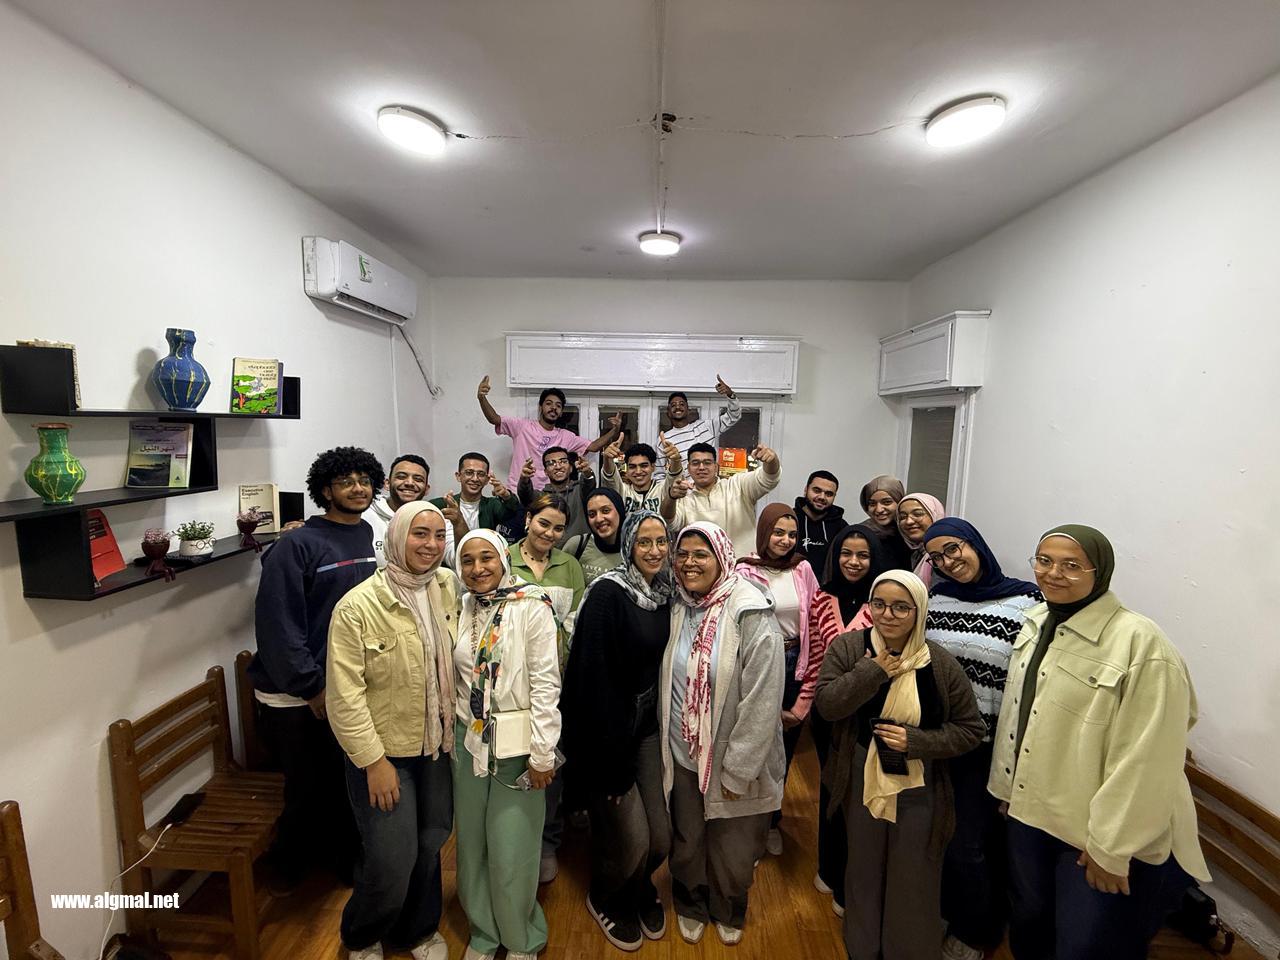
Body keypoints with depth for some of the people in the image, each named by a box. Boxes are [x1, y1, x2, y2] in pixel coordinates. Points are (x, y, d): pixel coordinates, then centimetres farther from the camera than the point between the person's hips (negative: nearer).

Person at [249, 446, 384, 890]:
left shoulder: (375, 539, 1)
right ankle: (289, 860, 42)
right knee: (308, 787, 12)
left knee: (351, 781, 16)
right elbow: (277, 625, -17)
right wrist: (313, 689, -15)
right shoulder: (297, 546, -16)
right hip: (295, 696, -4)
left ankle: (345, 857, 42)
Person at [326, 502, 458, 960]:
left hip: (438, 747, 4)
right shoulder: (357, 606, -19)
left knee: (430, 848, 19)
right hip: (383, 752, -4)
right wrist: (373, 760, -15)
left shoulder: (449, 587, -5)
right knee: (392, 861, 4)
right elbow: (344, 693, -16)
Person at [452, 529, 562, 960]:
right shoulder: (460, 610, 2)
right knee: (471, 843, 17)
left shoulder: (532, 608, -14)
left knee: (511, 850, 6)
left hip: (516, 744, -4)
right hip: (468, 740, 5)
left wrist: (543, 753, -15)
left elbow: (546, 683, -15)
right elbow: (455, 678, 11)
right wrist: (454, 732, 10)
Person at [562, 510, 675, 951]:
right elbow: (593, 676, -22)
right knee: (631, 839, 3)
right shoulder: (607, 593, -21)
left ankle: (639, 891, 45)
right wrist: (612, 763, -17)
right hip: (605, 729, -6)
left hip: (647, 726, 6)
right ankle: (605, 899, 38)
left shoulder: (664, 592, 0)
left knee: (660, 839, 10)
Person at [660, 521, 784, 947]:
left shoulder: (750, 612, -21)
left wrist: (738, 768, -15)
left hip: (732, 760, -3)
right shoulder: (678, 607, -5)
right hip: (682, 754, 4)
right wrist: (665, 744, 7)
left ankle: (728, 912, 49)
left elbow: (763, 697, -20)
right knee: (687, 840, 21)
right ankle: (690, 906, 51)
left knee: (732, 848, 17)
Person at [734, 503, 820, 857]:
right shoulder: (746, 572, -11)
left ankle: (772, 819, 39)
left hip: (795, 664, 3)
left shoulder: (803, 569, -1)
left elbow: (815, 622, 4)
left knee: (786, 747, 16)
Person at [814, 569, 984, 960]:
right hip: (862, 786, 1)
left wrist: (917, 741, -18)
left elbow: (970, 729, -5)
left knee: (914, 884, 16)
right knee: (863, 874, 22)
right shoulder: (848, 647, -10)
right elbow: (826, 704, -17)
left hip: (918, 792, -1)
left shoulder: (941, 664, -12)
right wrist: (872, 671, -25)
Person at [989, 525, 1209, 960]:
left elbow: (1146, 759, -19)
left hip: (1096, 832, -5)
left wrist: (1111, 847, -15)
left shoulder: (1141, 643, -21)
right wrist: (1005, 785, 13)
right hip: (1029, 810, 6)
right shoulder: (1035, 622, 0)